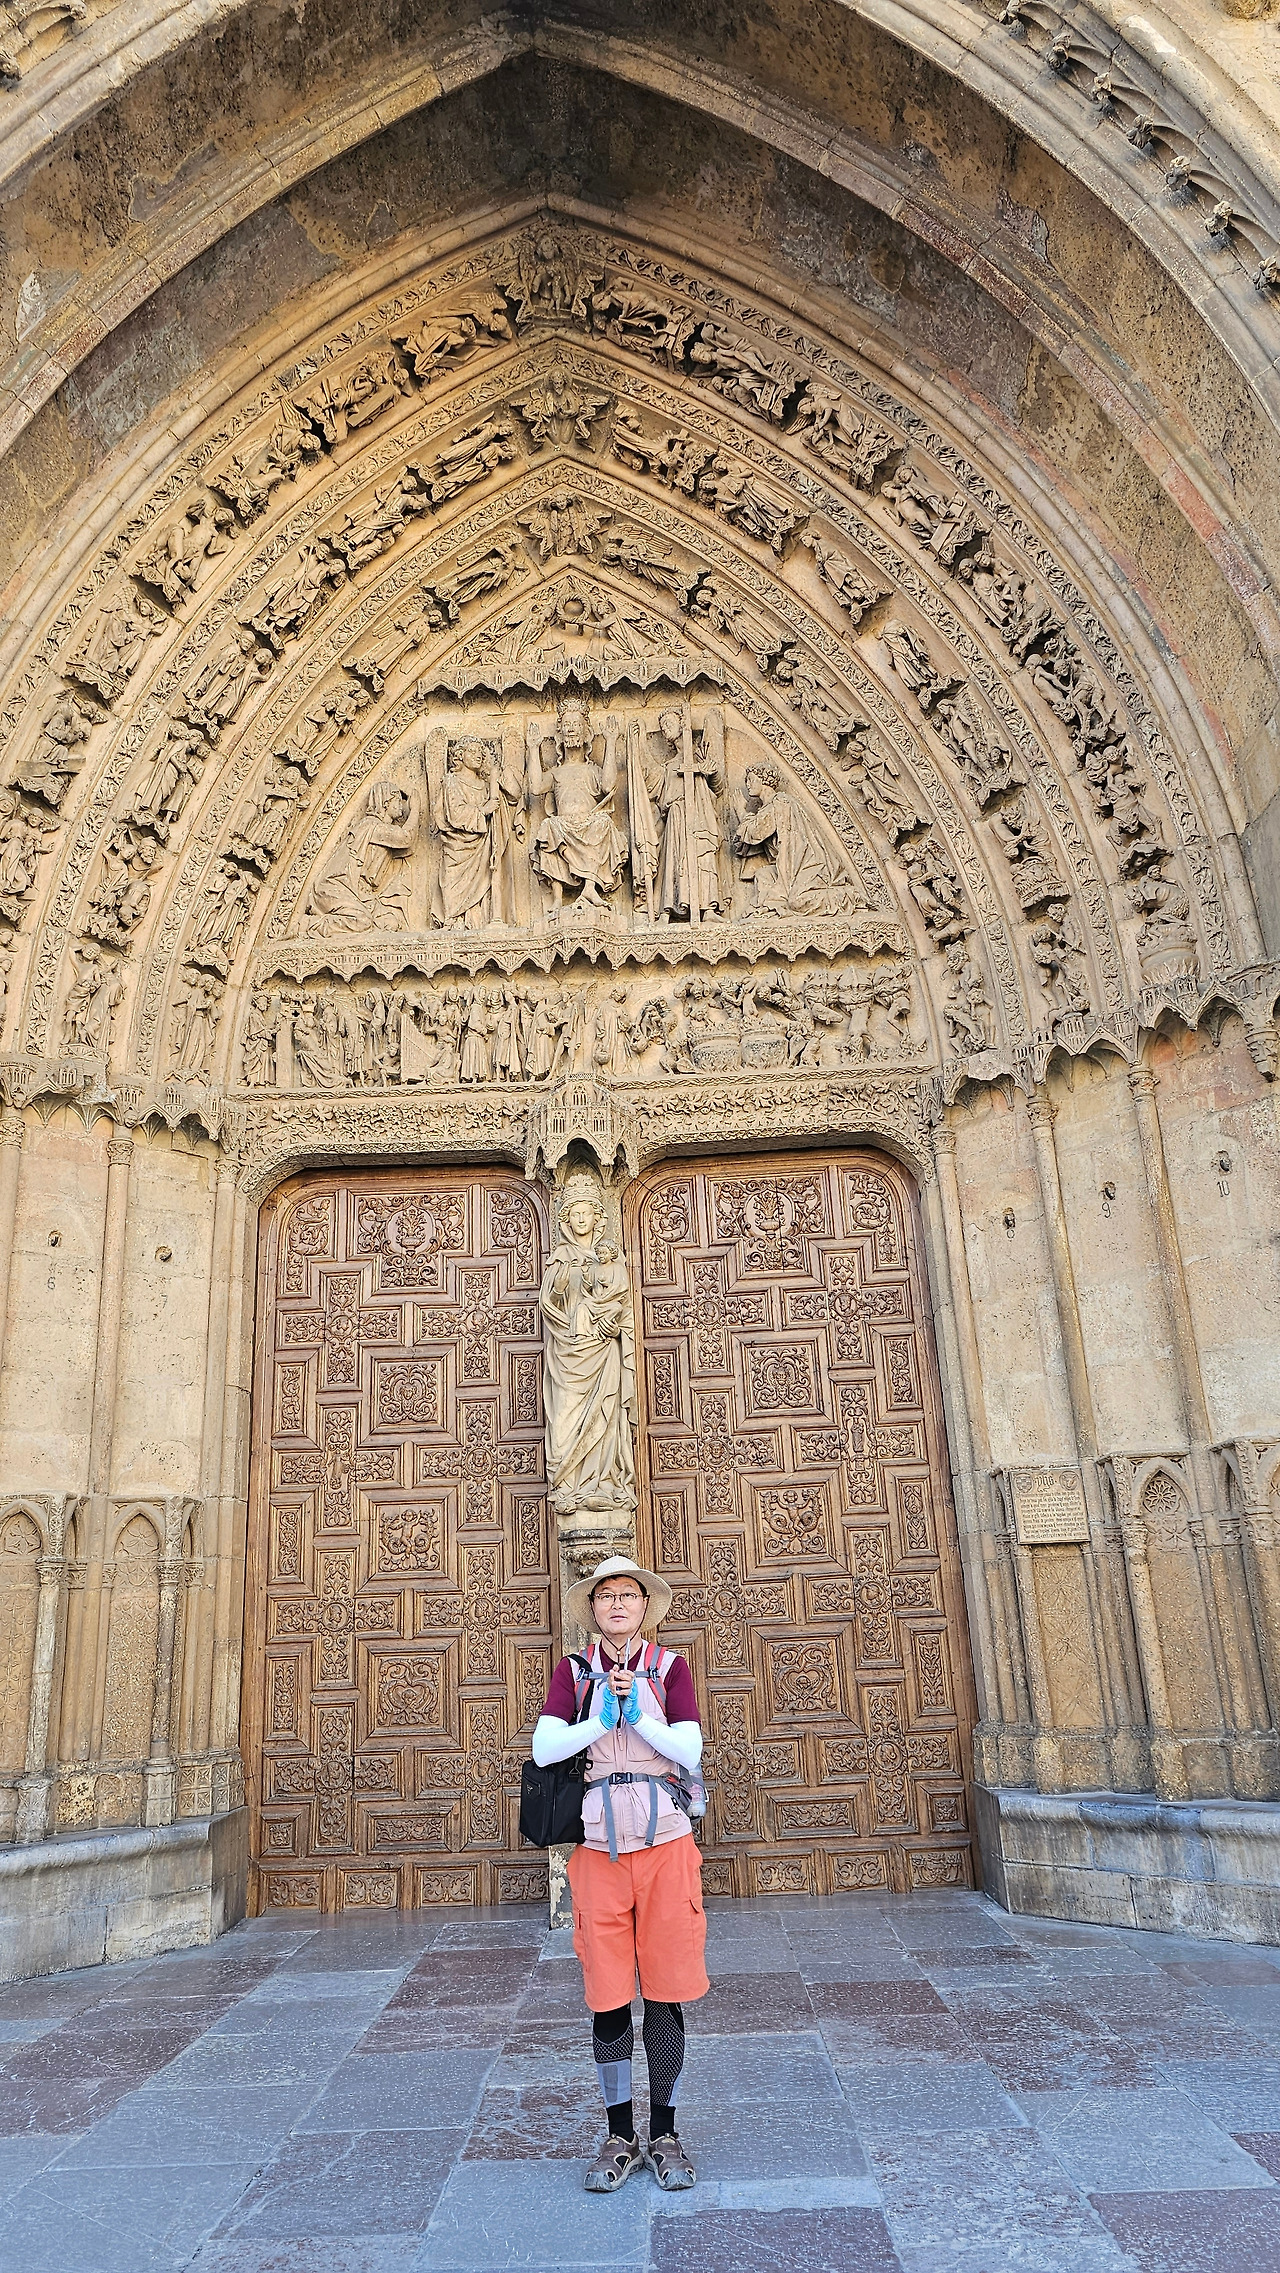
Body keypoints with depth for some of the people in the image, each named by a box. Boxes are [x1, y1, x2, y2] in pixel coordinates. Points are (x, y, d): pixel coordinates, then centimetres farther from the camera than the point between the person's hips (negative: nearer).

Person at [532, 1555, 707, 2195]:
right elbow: (543, 1748, -7)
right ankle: (619, 2136, 22)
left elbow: (690, 1750, -5)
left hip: (665, 1841, 0)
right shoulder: (574, 1670, 4)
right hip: (598, 1844, 0)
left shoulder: (669, 1667, 4)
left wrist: (637, 1712, -15)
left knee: (666, 1990, 5)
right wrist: (604, 1718, -16)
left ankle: (664, 2135, 21)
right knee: (607, 1995, 6)